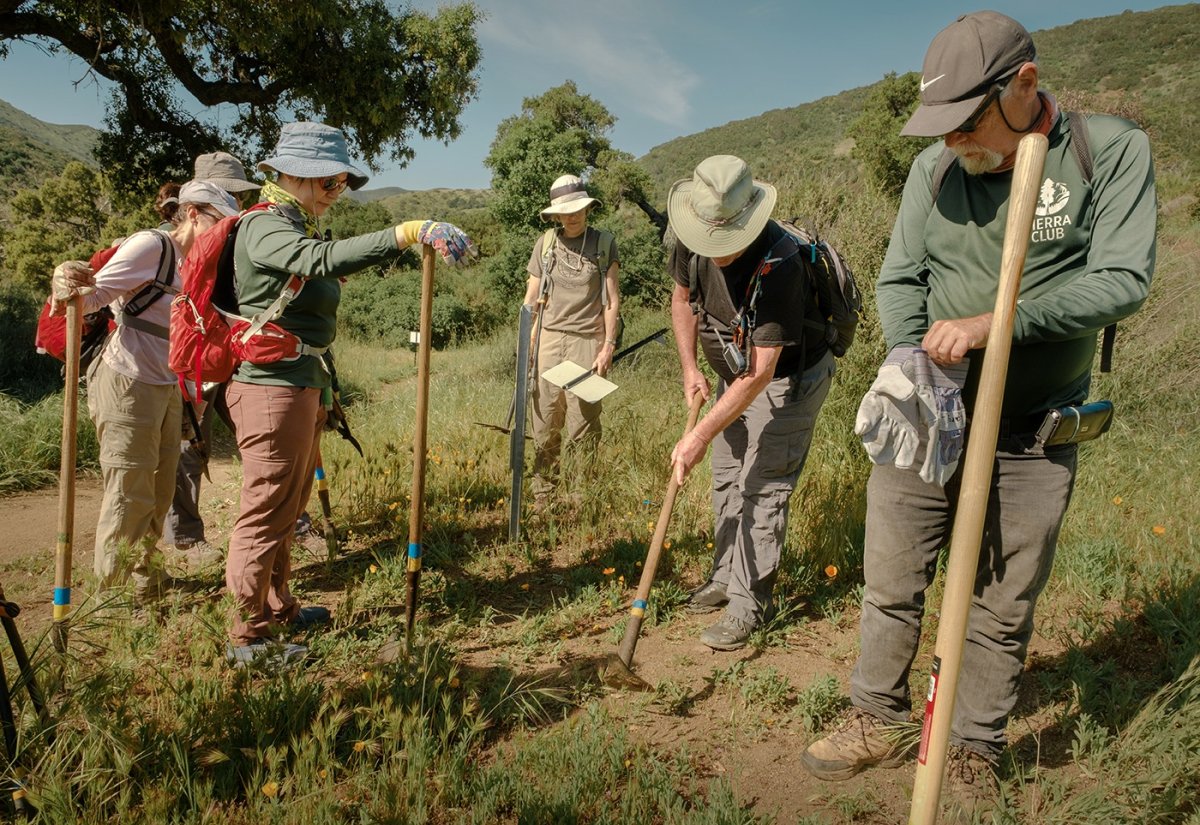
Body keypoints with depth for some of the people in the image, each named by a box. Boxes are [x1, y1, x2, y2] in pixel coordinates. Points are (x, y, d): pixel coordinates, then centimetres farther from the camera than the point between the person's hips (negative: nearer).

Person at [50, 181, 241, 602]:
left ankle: (146, 579, 29)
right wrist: (69, 288, -37)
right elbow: (92, 297, -19)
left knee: (158, 493, 15)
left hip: (166, 387, 9)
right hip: (127, 386, -8)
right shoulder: (150, 246, -13)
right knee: (129, 496, -5)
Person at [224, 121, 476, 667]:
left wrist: (320, 391, 27)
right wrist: (410, 232, -45)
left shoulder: (295, 227, 18)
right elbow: (325, 258, -36)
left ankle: (276, 606, 33)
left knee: (288, 505, 19)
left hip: (299, 384, 10)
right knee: (266, 511, -3)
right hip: (273, 386, -10)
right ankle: (249, 637, 8)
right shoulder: (265, 227, -14)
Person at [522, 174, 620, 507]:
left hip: (586, 341, -2)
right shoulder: (544, 244, 10)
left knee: (583, 424, -4)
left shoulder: (604, 243, 5)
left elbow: (612, 300, 5)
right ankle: (542, 493, 14)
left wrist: (608, 346, -2)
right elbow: (531, 298, 14)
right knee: (545, 423, 3)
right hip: (549, 339, 2)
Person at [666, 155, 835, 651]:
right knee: (726, 480, 15)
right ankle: (726, 577, 31)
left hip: (788, 380, -7)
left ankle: (748, 605, 3)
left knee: (761, 490, -8)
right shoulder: (693, 240, -15)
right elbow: (682, 297, 7)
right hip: (736, 375, 8)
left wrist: (701, 434, -34)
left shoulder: (778, 264, -36)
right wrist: (689, 368, -3)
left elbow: (761, 372, -34)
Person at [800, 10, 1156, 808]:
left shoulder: (1113, 150, -7)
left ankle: (974, 752, 29)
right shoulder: (934, 167, 0)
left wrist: (993, 324, -24)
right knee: (891, 583, 10)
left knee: (1003, 609, 10)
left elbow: (1122, 280, -15)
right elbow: (899, 279, 1)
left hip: (1032, 439, -2)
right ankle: (877, 721, 29)